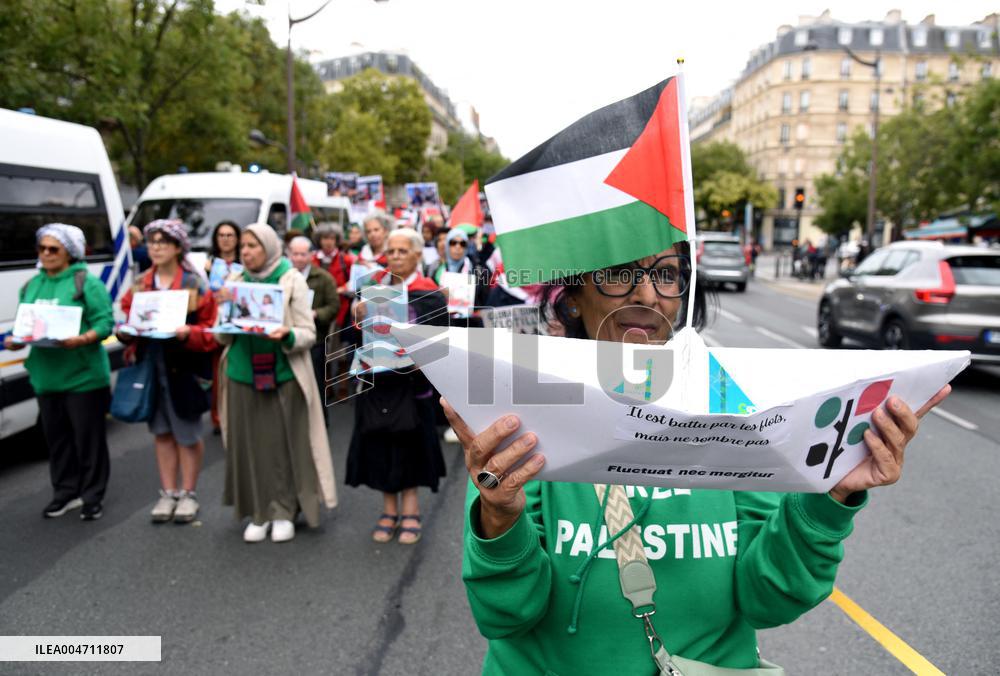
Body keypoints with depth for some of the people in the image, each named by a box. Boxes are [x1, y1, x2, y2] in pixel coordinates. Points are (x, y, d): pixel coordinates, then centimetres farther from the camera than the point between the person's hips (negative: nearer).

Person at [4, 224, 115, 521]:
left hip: (83, 376, -6)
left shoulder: (87, 282, -6)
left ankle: (92, 497, 15)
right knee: (56, 436, 15)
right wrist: (15, 340, -3)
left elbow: (105, 322, -12)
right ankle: (65, 493, 28)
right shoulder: (32, 285, 13)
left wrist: (82, 339, -28)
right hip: (46, 376, 6)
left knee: (88, 437, 3)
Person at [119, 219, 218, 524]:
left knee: (188, 434, 7)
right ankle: (168, 493, 27)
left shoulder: (194, 284, -7)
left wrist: (189, 333, -27)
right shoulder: (139, 285, 7)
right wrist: (125, 333, -10)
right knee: (162, 431, 14)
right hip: (151, 367, 5)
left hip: (185, 369, -4)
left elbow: (210, 331, -9)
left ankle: (188, 493, 22)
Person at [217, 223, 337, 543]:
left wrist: (287, 335, -26)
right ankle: (259, 512, 17)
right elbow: (223, 337, 11)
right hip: (243, 375, 3)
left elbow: (308, 334, -5)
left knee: (285, 444, 1)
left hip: (284, 376, -3)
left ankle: (284, 512, 14)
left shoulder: (292, 280, -2)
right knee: (251, 445, 5)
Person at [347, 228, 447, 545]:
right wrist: (359, 316, -10)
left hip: (411, 381, -3)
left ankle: (410, 509, 19)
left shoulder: (429, 295, -3)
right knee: (380, 444, 6)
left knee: (409, 443, 4)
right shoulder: (375, 286, 9)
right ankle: (390, 510, 19)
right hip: (377, 379, 4)